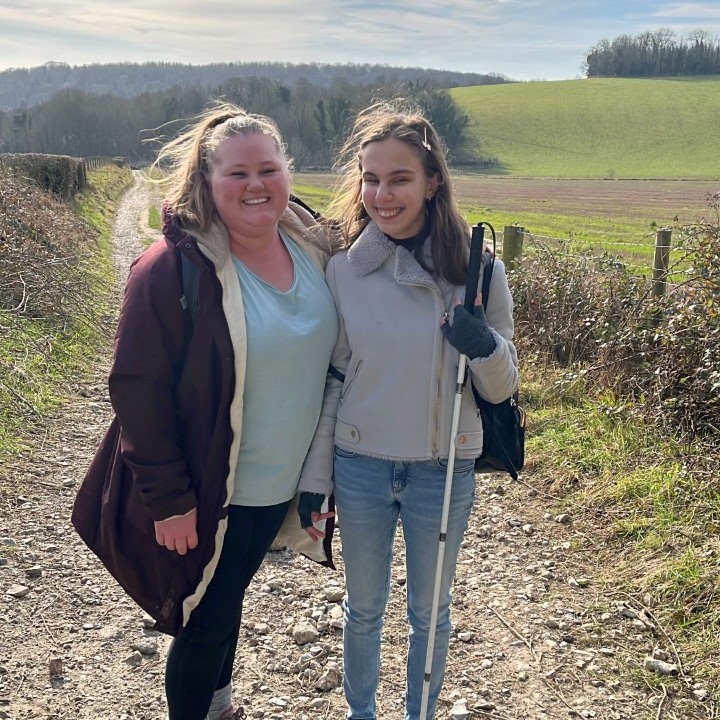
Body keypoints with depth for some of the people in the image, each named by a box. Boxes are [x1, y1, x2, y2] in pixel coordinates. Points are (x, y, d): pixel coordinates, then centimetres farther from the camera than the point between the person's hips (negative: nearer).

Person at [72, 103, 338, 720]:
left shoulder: (314, 249, -2)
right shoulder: (174, 269, -21)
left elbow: (322, 359, 9)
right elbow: (138, 390, -19)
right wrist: (168, 499, -19)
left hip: (281, 484, 6)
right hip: (204, 499, -6)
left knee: (230, 597, 26)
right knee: (207, 621, 9)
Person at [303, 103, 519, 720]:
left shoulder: (477, 269, -11)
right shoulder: (343, 270, -6)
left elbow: (502, 388, -4)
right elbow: (332, 380, 2)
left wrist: (486, 345, -26)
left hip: (444, 470, -1)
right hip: (360, 466, 1)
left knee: (430, 612, 18)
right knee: (364, 608, 20)